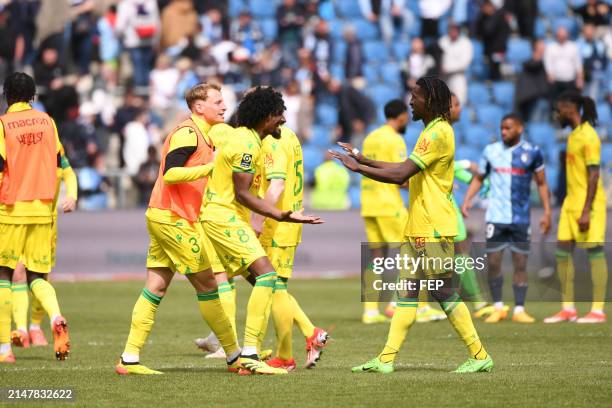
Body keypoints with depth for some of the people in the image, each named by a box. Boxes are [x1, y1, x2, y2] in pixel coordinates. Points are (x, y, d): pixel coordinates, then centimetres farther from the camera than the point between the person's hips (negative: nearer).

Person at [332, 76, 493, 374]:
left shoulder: (438, 133, -17)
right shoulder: (431, 131, 17)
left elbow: (400, 174, -21)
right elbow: (406, 172, 21)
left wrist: (358, 167, -14)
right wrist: (365, 161, 17)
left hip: (434, 229, -10)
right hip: (417, 227, 10)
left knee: (443, 292, -6)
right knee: (407, 291, 7)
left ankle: (480, 356, 0)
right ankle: (386, 359, 6)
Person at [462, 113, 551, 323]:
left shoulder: (531, 152, 2)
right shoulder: (491, 151, 6)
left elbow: (541, 184, 9)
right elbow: (478, 178, 16)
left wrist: (547, 212, 3)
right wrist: (467, 200, 1)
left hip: (521, 218, -1)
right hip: (496, 217, 1)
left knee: (520, 264, 1)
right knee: (493, 262, -4)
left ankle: (519, 310, 7)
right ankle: (498, 308, 9)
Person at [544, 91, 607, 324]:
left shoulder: (588, 137, -14)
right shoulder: (574, 135, 15)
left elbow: (594, 175, -18)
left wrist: (586, 211, -21)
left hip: (588, 205, -10)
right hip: (571, 203, 10)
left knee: (594, 253, -5)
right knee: (563, 252, 6)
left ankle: (598, 311, -3)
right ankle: (568, 309, 11)